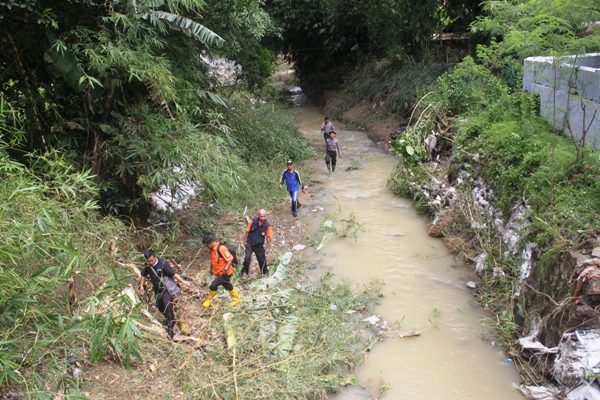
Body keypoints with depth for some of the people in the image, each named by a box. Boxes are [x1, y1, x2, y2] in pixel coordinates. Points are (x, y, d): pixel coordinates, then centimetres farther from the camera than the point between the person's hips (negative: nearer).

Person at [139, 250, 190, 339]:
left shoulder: (162, 264, -21)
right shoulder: (147, 266, -2)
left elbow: (173, 273, -22)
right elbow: (144, 275, 16)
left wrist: (183, 281, -24)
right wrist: (141, 286, 10)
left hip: (167, 288, -7)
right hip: (157, 290, 7)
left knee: (167, 304, -23)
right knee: (160, 307, 15)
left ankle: (170, 327, -19)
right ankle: (170, 319, 41)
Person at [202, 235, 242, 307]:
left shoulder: (221, 248, -25)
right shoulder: (212, 249, 2)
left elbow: (230, 258, -25)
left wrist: (225, 269, -31)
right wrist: (211, 268, 21)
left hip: (224, 273, -9)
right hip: (219, 272, 9)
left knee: (213, 286, -10)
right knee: (228, 286, 20)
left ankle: (209, 300, 12)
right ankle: (237, 299, 37)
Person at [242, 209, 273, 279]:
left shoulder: (267, 226, -15)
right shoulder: (252, 221, -17)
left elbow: (268, 237, -4)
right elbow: (247, 231, -4)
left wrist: (268, 248, 2)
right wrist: (245, 241, 2)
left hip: (259, 245, 1)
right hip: (250, 243, -1)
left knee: (262, 259, 10)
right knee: (247, 258, -17)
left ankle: (265, 272, 37)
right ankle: (244, 272, 4)